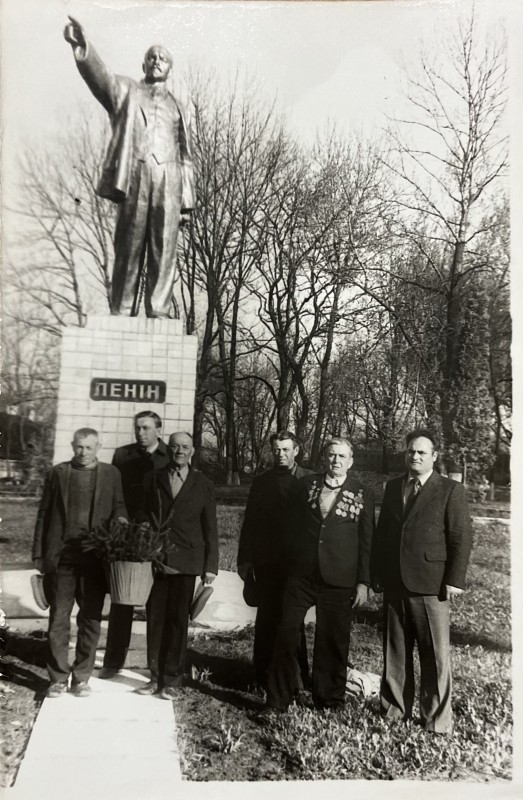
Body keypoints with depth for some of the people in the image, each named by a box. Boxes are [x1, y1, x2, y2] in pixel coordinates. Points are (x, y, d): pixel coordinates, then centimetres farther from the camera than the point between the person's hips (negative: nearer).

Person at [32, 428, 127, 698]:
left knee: (90, 620, 6)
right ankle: (58, 678, 18)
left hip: (95, 556, 0)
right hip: (61, 556, 0)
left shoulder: (111, 474, 7)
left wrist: (121, 519, -14)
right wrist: (39, 554, 4)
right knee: (58, 619, 5)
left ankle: (82, 677, 19)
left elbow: (119, 506, 10)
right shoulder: (57, 473, 7)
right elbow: (43, 514, 8)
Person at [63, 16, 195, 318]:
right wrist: (83, 49, -26)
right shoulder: (125, 90, 19)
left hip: (169, 181, 2)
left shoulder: (179, 108, 25)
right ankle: (122, 315, -6)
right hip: (135, 176, -2)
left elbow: (186, 158, 19)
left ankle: (159, 314, -9)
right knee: (128, 250, -6)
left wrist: (187, 201, 9)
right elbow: (99, 74, -3)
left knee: (164, 251, -8)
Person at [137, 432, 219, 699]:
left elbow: (210, 528, 6)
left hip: (185, 561, -1)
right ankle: (156, 676, 19)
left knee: (178, 621, 3)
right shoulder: (152, 479, 9)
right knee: (155, 619, 6)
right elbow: (142, 517, 10)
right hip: (155, 559, 1)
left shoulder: (202, 485, 6)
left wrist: (211, 565, 1)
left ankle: (172, 680, 15)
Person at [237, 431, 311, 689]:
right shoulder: (261, 482, 8)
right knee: (267, 617, 7)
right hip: (267, 561, 2)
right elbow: (250, 522, 7)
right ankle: (263, 672, 17)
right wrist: (245, 559, 2)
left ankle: (298, 673, 16)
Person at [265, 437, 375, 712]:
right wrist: (287, 563, 5)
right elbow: (292, 525, 9)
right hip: (300, 575, 2)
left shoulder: (362, 495, 1)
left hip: (338, 581, -1)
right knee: (286, 635, 3)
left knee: (333, 642, 8)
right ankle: (277, 700, 17)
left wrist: (363, 582, -1)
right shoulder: (307, 484, 6)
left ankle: (329, 699, 28)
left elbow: (366, 542, 2)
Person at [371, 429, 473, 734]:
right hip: (394, 583, 5)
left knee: (436, 653, 4)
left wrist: (455, 580, -12)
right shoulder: (393, 487, 11)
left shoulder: (451, 490, -4)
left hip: (430, 585, -5)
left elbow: (462, 538, -7)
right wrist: (377, 572, 10)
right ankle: (395, 708, 28)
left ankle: (438, 718, 18)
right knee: (395, 651, 13)